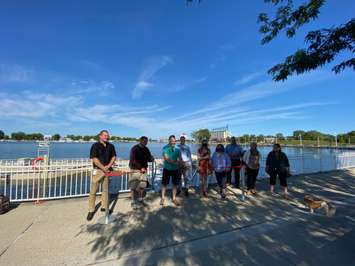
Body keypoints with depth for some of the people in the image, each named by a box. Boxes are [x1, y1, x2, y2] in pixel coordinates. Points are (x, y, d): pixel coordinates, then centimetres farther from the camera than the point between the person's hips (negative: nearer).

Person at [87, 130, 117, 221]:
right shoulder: (95, 145, -7)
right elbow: (94, 159, -12)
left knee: (105, 189, 13)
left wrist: (108, 166, -7)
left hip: (107, 170, 4)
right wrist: (103, 168, -14)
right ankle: (91, 210, 17)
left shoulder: (111, 146, 6)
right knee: (93, 191, 2)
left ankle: (104, 207, 28)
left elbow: (113, 157, 7)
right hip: (98, 170, -4)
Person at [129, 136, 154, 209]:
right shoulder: (134, 149, -10)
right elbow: (133, 160, -16)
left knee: (143, 185, 11)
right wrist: (141, 168, -18)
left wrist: (151, 159, -15)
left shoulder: (146, 149, 8)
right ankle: (133, 202, 19)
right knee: (133, 187, 2)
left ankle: (140, 199, 31)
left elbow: (149, 158, 9)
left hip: (143, 170, 5)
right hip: (135, 170, -5)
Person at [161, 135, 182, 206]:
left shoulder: (177, 149, -2)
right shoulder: (165, 147, -11)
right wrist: (175, 162, -21)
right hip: (167, 168, -2)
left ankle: (174, 198, 26)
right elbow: (166, 158, -19)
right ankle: (163, 198, 26)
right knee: (164, 183, 9)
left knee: (175, 184, 11)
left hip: (175, 169, 3)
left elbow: (179, 159, -3)